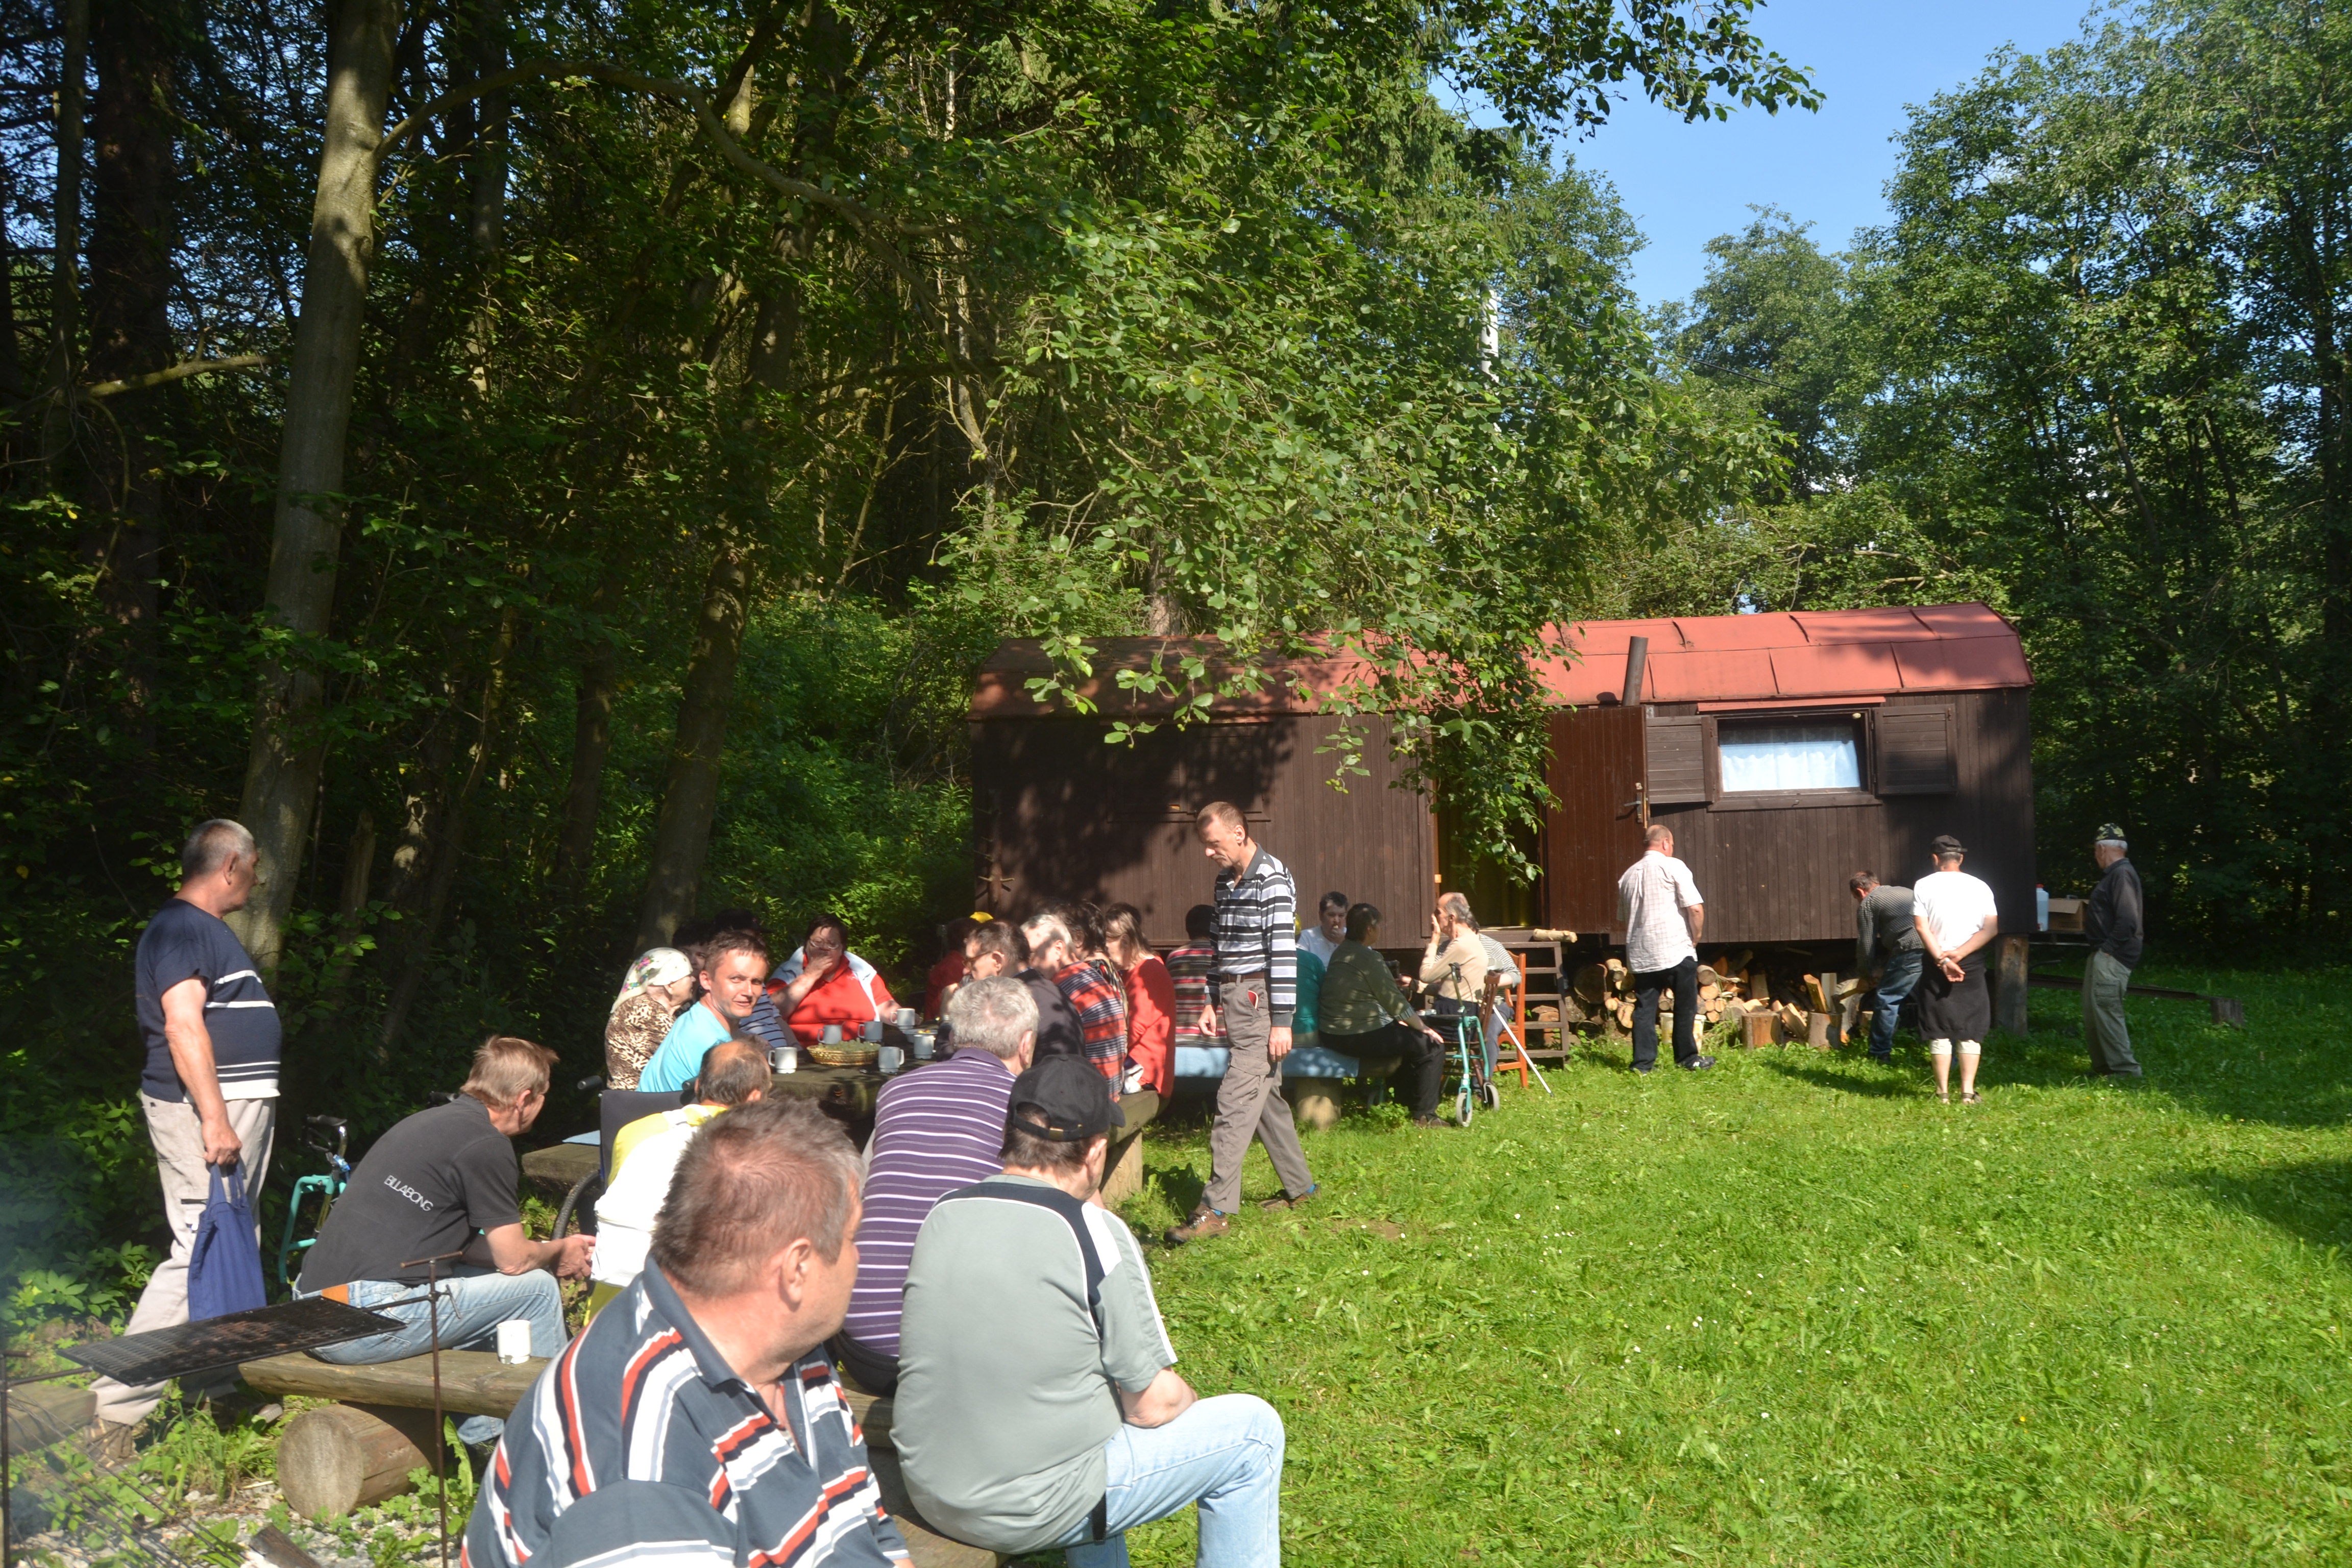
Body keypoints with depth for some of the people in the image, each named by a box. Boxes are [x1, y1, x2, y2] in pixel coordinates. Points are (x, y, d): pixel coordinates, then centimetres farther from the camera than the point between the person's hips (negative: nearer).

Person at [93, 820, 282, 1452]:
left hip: (239, 1109, 11)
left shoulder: (206, 928, 19)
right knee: (198, 1253, -12)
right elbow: (183, 1025, -22)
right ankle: (119, 1405, -9)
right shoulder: (180, 928, -13)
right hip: (207, 1112, -11)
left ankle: (224, 1383, 26)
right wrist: (214, 1118, -26)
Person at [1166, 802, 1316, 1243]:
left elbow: (1284, 953, -17)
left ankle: (1217, 1209, -12)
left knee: (1235, 1101, -12)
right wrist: (1212, 1000, 16)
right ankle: (1299, 1186, 28)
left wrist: (1281, 1022, -20)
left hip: (1259, 1000, -9)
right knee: (1266, 1097, 15)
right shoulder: (1225, 882, 13)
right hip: (1233, 999, 9)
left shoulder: (1273, 881, -14)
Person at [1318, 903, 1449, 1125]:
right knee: (1431, 1046, -5)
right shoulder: (1368, 958, -16)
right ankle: (1424, 1116, -1)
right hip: (1360, 1037, -10)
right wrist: (1424, 1028, -2)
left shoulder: (1340, 952, 13)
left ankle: (1405, 1101, 36)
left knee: (1408, 1035, 29)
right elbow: (1393, 1000, -13)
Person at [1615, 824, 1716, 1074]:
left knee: (1644, 1009, 7)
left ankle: (1643, 1063, 6)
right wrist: (1695, 939, 0)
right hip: (1676, 951, -5)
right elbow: (1696, 909, -13)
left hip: (1640, 956, 5)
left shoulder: (1628, 875, 12)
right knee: (1685, 1007, 10)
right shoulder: (1673, 867, -6)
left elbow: (1622, 920, 20)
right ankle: (1687, 1058, 18)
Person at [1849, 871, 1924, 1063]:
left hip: (1910, 952, -7)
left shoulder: (1868, 904, 9)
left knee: (1886, 1000, 7)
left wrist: (1866, 974, 24)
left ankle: (1880, 1054, 12)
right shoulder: (1906, 891, 31)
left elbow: (1866, 944, 9)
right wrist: (1886, 968, 42)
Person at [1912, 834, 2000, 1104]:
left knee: (1940, 1031, 5)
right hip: (1972, 965, 1)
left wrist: (1942, 960, -13)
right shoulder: (1980, 887, 4)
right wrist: (1959, 954, -10)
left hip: (1936, 964, -1)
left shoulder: (1924, 886, 0)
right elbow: (1991, 928, -5)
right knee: (1971, 1031, 6)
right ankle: (1968, 1092, 1)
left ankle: (1943, 1092, 5)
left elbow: (1921, 927, -10)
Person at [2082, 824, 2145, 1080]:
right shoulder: (2114, 874, 18)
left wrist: (2109, 948, -20)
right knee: (2091, 1012, 14)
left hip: (2112, 957, -11)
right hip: (2102, 955, 11)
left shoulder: (2122, 875, -15)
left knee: (2106, 1010, -11)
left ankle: (2125, 1069, -8)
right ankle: (2102, 1067, 22)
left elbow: (2127, 921, -24)